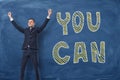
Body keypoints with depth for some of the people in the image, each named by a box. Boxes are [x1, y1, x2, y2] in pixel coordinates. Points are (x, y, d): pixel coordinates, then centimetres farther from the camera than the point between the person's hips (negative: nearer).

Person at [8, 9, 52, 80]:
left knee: (36, 67, 1)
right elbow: (17, 26, 20)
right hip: (26, 51, 3)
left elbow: (44, 25, -1)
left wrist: (48, 16, -9)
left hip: (33, 51, -3)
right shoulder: (25, 30, 16)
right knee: (22, 67, 3)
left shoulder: (37, 30, 8)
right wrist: (11, 18, 22)